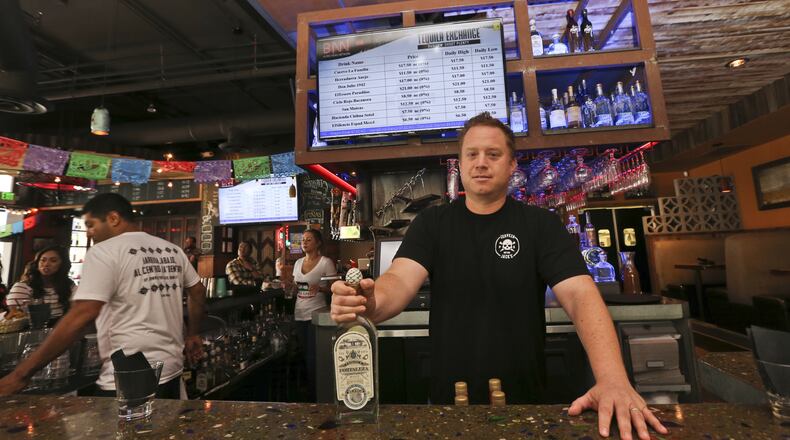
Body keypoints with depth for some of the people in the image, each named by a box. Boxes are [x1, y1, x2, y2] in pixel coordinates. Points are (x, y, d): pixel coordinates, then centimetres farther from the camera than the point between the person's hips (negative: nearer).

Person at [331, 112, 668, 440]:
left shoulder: (541, 225, -5)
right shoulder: (431, 224, -4)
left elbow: (580, 294, -17)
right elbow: (401, 279, -20)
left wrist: (613, 380, -32)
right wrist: (372, 304, -43)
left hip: (524, 401, 0)